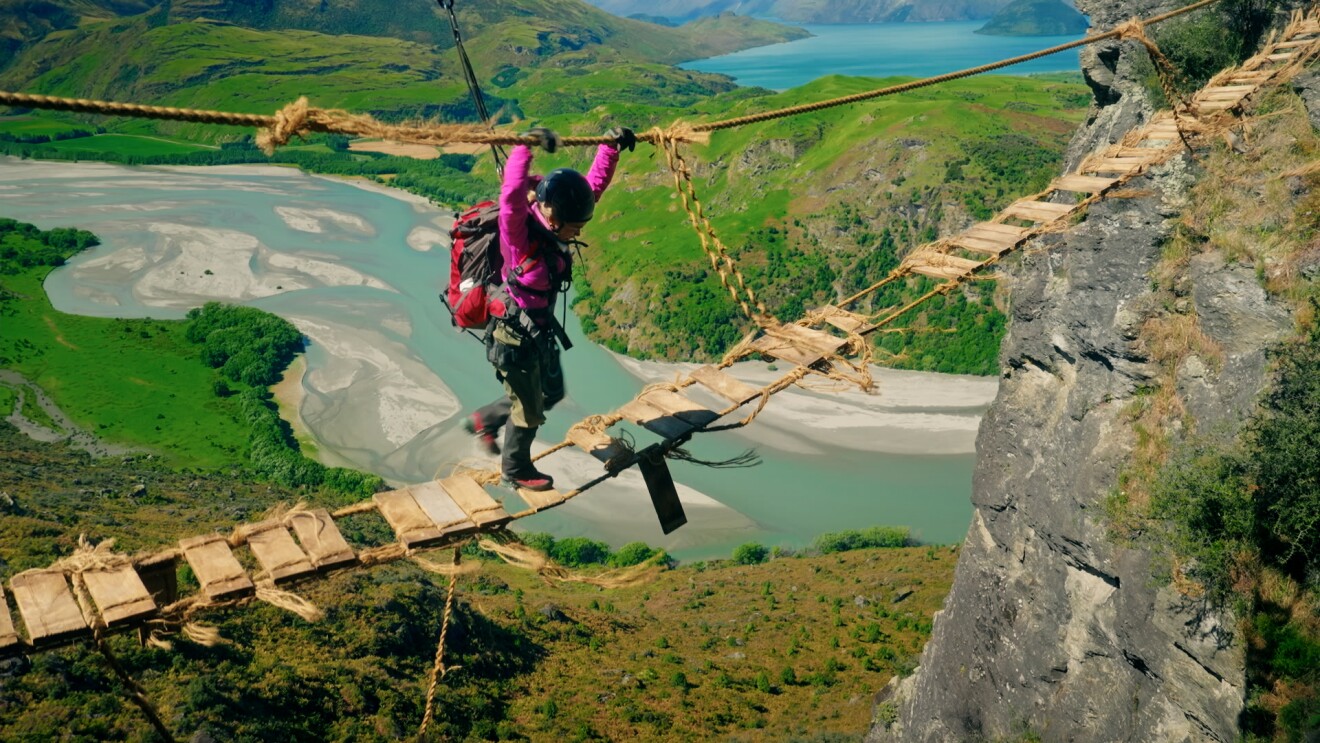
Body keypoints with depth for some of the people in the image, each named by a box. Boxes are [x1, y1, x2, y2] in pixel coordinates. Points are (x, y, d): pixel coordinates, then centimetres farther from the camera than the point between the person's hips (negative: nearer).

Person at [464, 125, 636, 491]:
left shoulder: (552, 225, -10)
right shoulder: (520, 234, -31)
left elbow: (593, 185, 0)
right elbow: (512, 196, -52)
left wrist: (611, 148, -9)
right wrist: (525, 147, -61)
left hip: (541, 328, 8)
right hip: (514, 335, -8)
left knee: (551, 393, 25)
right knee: (529, 408, 13)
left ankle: (484, 420, 43)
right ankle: (515, 469, 39)